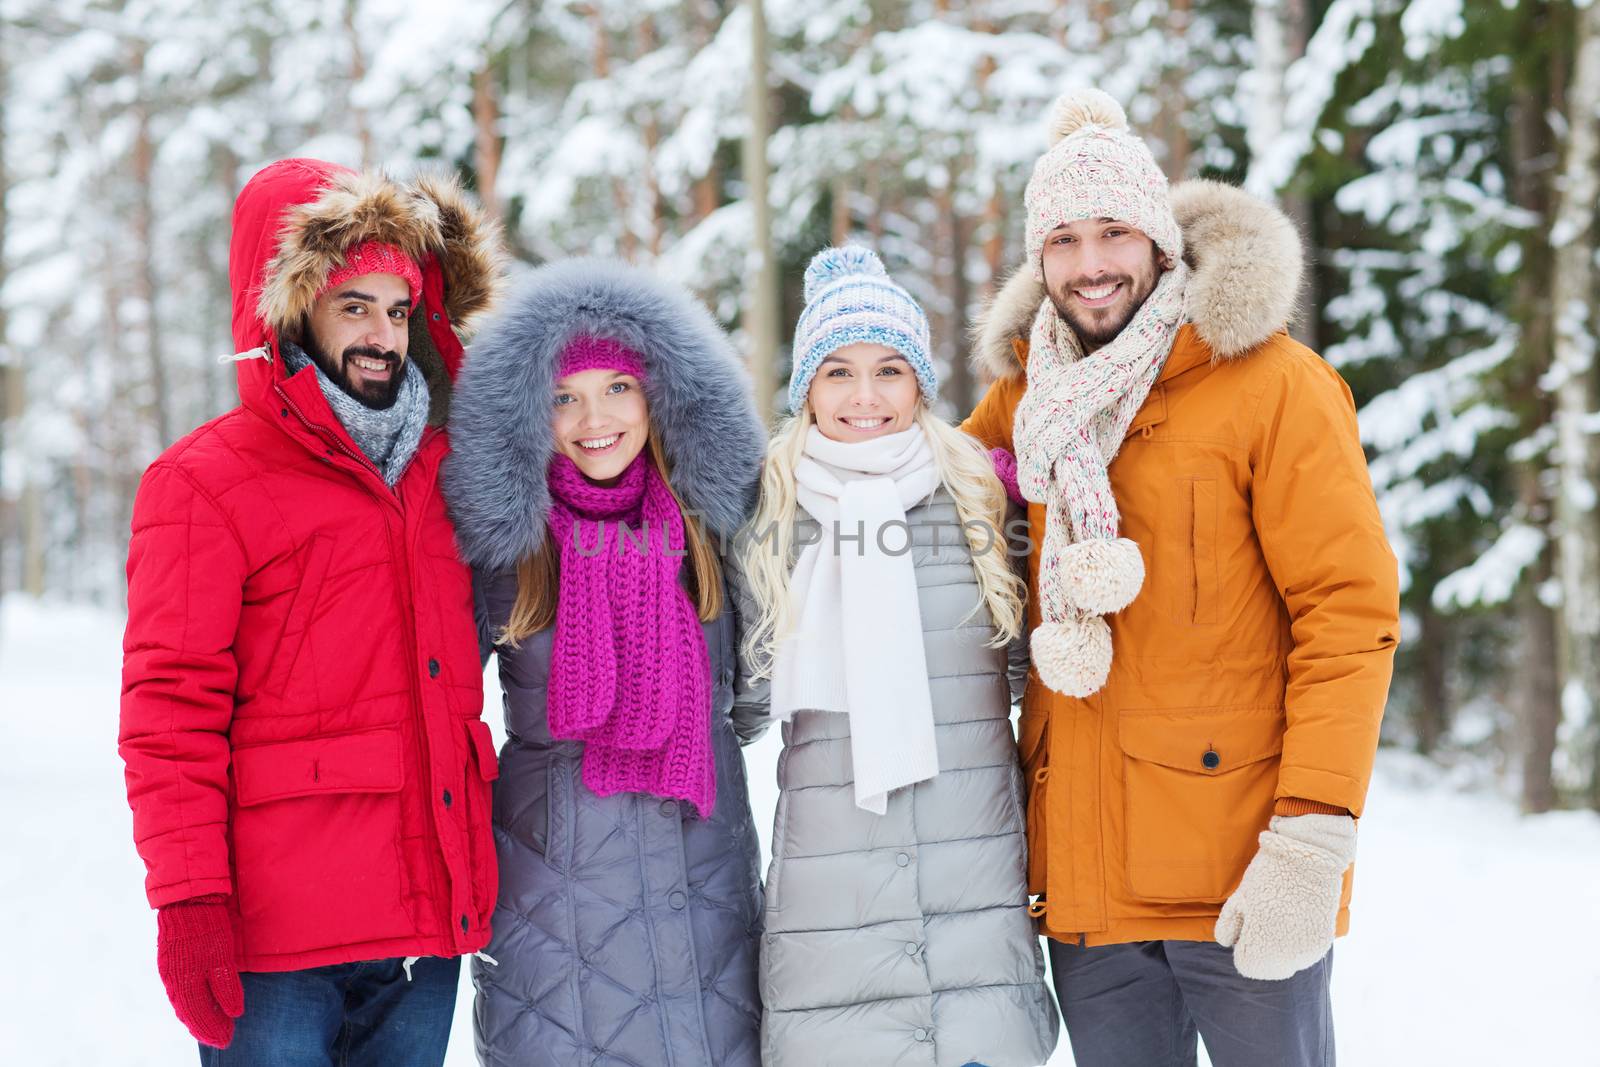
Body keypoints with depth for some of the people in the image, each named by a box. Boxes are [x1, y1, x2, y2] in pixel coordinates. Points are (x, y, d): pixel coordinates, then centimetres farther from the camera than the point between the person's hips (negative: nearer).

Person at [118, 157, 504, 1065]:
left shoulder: (436, 472, 15)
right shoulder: (205, 481, -3)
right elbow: (170, 710, -8)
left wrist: (481, 874, 20)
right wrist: (187, 900, -15)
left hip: (429, 923, 6)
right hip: (279, 940, -5)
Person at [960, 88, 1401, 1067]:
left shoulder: (1271, 382, -6)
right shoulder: (1028, 399, 10)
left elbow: (1350, 611, -11)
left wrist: (1312, 842, -19)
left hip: (1239, 874, -5)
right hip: (1085, 878, 5)